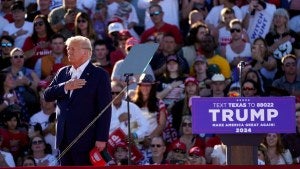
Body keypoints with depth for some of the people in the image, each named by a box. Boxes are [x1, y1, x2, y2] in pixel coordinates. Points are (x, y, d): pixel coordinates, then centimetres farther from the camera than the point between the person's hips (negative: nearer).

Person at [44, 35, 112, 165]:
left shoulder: (99, 75, -4)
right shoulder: (63, 73, 16)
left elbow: (105, 109, -8)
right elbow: (47, 95, 6)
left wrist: (102, 138, -14)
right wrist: (65, 87, -12)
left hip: (86, 139, -6)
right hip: (64, 138, 6)